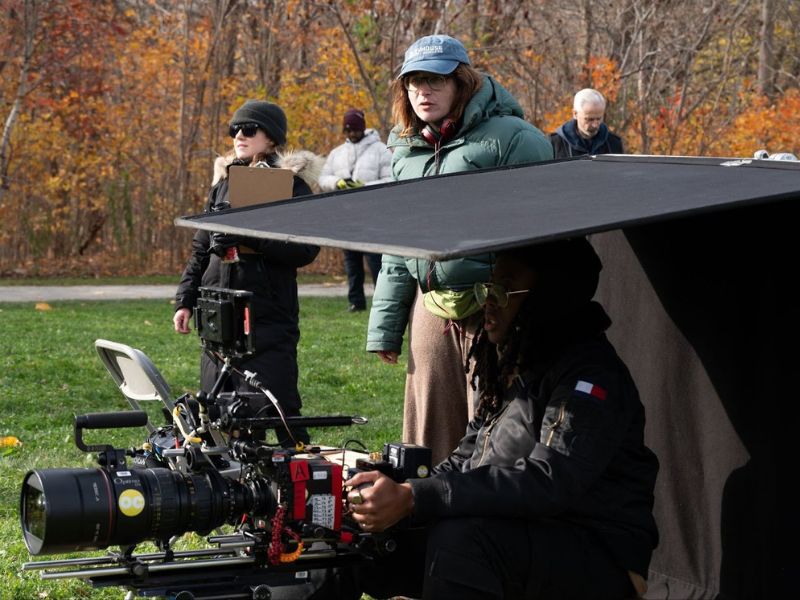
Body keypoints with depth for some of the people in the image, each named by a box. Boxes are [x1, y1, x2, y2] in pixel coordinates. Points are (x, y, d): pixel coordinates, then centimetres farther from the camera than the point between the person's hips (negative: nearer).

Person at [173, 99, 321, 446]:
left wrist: (249, 236, -21)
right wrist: (185, 300, 13)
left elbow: (305, 249, -14)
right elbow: (201, 250, 21)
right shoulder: (223, 181, 16)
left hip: (269, 317, -6)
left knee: (277, 409, -8)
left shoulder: (292, 184, -1)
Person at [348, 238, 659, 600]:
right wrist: (398, 491, -5)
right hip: (519, 543, 9)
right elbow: (467, 460, 15)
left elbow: (548, 484, -30)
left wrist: (413, 499, -33)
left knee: (459, 537, -33)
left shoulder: (590, 375, -17)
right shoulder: (511, 368, 11)